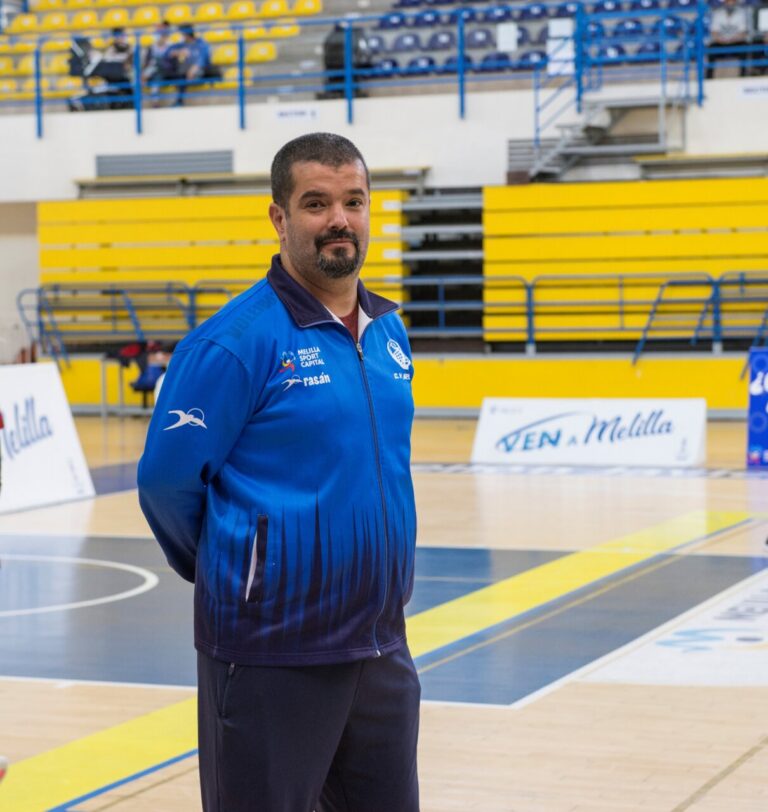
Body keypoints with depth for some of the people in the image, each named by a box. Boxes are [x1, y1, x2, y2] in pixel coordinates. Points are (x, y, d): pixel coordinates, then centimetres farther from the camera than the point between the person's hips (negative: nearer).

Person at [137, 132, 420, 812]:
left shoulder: (390, 332, 8)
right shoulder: (238, 339, -14)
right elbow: (167, 481, -11)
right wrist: (231, 574, 3)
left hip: (382, 647, 7)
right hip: (273, 655, -7)